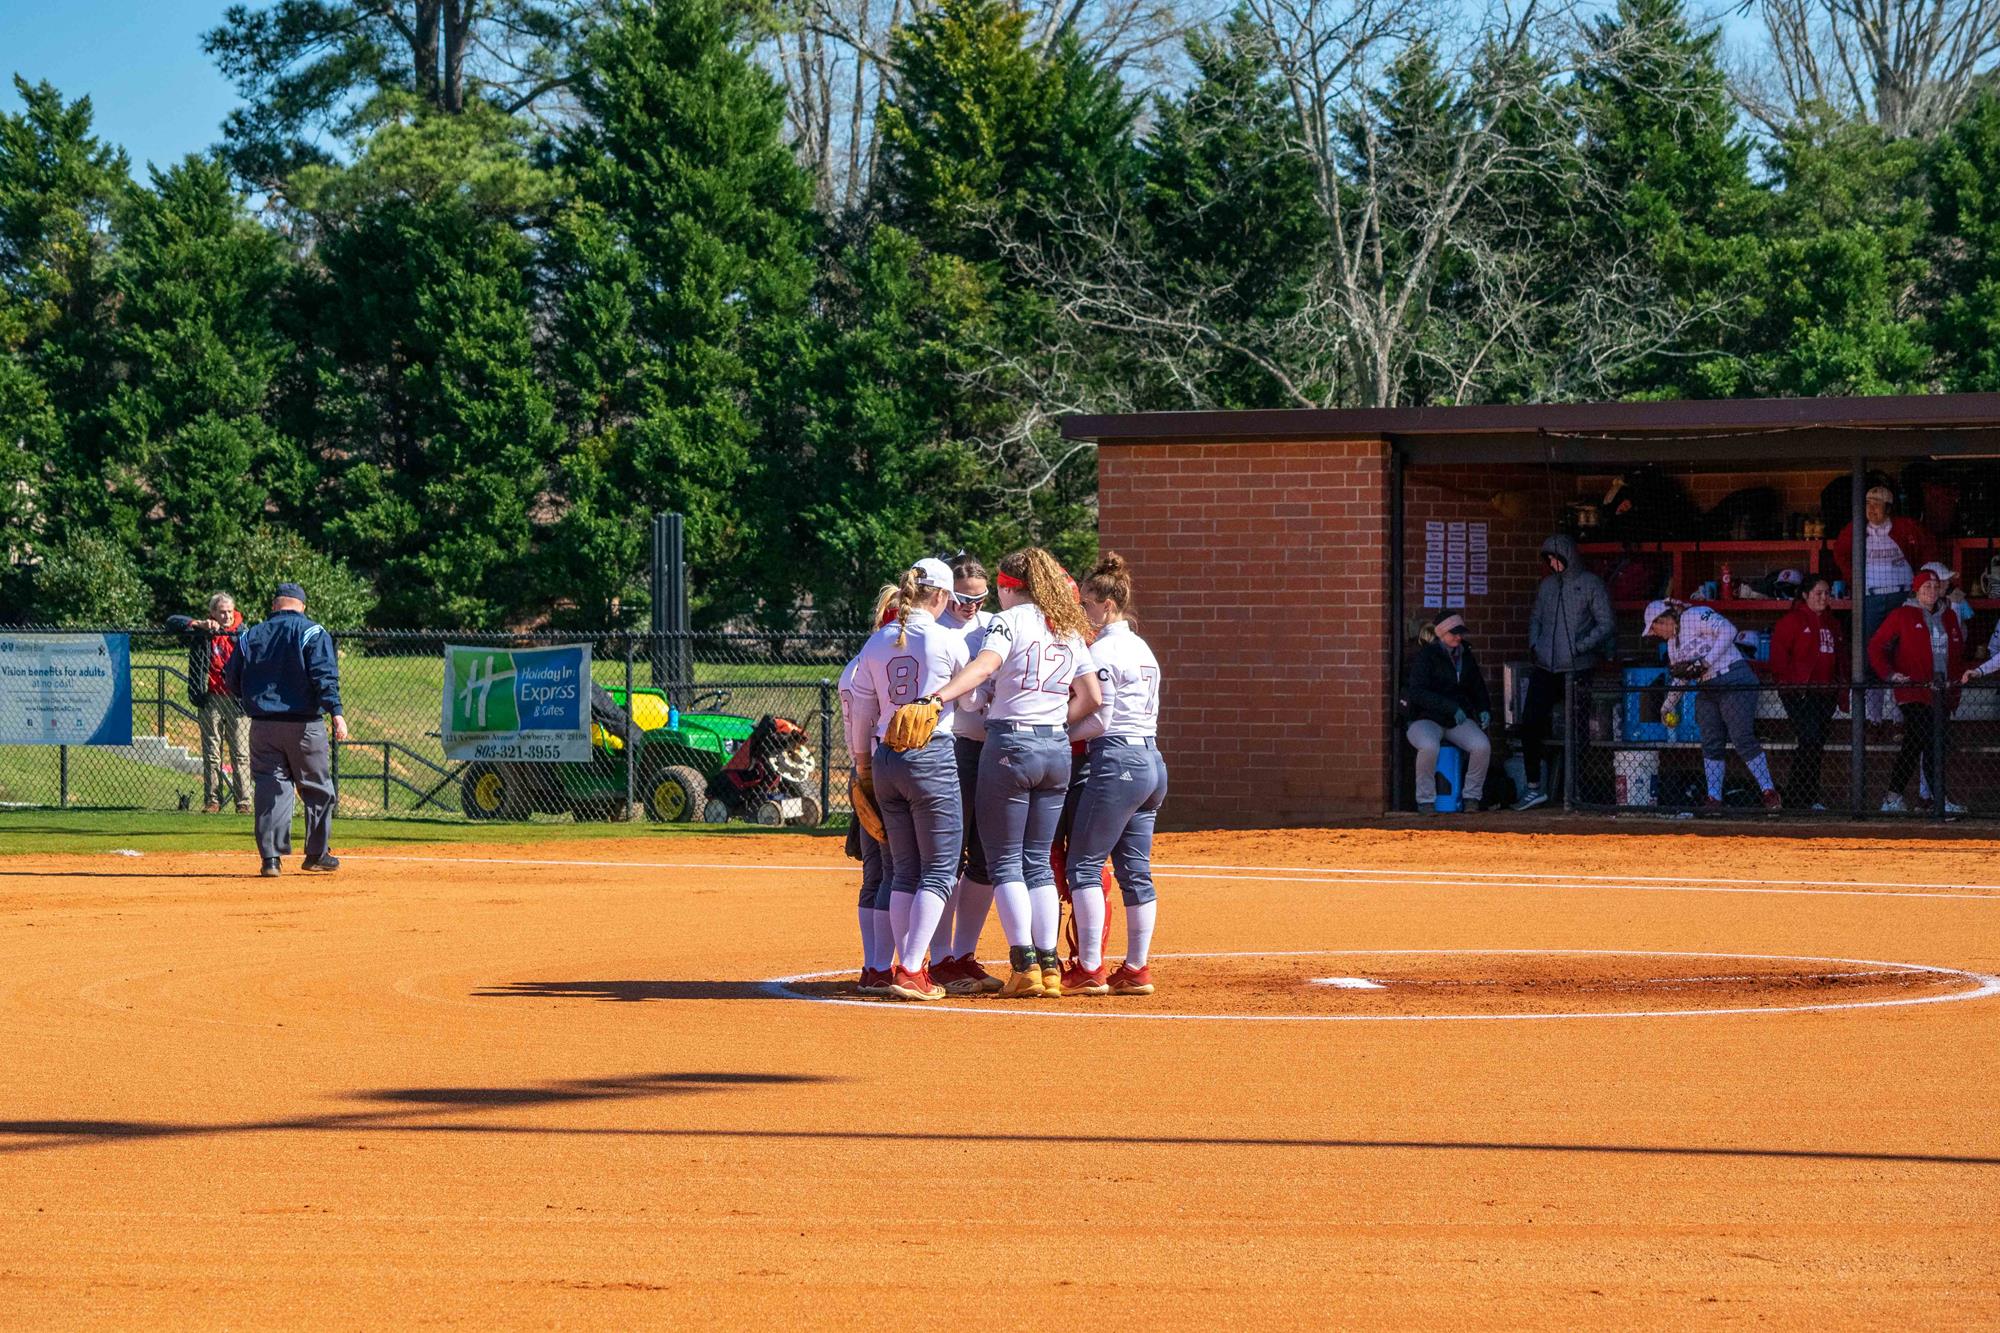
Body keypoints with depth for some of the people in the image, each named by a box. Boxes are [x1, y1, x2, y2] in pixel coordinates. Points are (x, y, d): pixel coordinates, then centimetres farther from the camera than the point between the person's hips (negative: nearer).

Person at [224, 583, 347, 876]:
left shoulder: (251, 636, 9)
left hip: (263, 725, 3)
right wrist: (336, 713, -20)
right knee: (317, 788, 11)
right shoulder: (312, 633, -2)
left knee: (270, 788, 3)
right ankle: (316, 854, 17)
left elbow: (232, 681, 10)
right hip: (304, 725, -3)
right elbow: (324, 675, -15)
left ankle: (270, 855, -7)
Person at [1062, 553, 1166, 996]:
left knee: (1084, 863, -4)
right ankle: (1137, 970, 9)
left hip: (1115, 763, -9)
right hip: (1152, 761, 9)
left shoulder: (1103, 651, -10)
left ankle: (1090, 969, -8)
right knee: (1136, 870, 9)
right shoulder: (1144, 650, 18)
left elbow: (1099, 720, -14)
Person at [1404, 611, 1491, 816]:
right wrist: (1451, 707, -25)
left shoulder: (1466, 657, 13)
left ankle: (1471, 797, -8)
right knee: (1429, 747, -39)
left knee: (1483, 746, -26)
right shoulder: (1426, 655, -6)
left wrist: (1484, 710, 3)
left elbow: (1478, 689, 25)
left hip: (1459, 721, 4)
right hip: (1426, 718, -4)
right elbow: (1418, 692, -17)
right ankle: (1426, 800, -21)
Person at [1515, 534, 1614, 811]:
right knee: (1530, 723, -2)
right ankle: (1534, 786, 6)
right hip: (1546, 668, 5)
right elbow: (1535, 618, 25)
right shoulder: (1547, 585, 14)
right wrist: (1534, 644, 7)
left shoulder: (1590, 584, -1)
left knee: (1578, 729, -3)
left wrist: (1579, 647, -13)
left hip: (1576, 669, -5)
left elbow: (1607, 626, -4)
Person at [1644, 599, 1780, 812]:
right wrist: (1668, 706, 28)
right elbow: (1681, 677, 29)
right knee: (1711, 744, 3)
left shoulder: (1694, 617, -8)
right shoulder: (1672, 642, 20)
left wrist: (1706, 662, -20)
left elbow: (1728, 631, -20)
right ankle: (1714, 799, 5)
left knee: (1743, 739, -13)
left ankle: (1769, 793, -9)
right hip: (1706, 689, 9)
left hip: (1733, 683, -9)